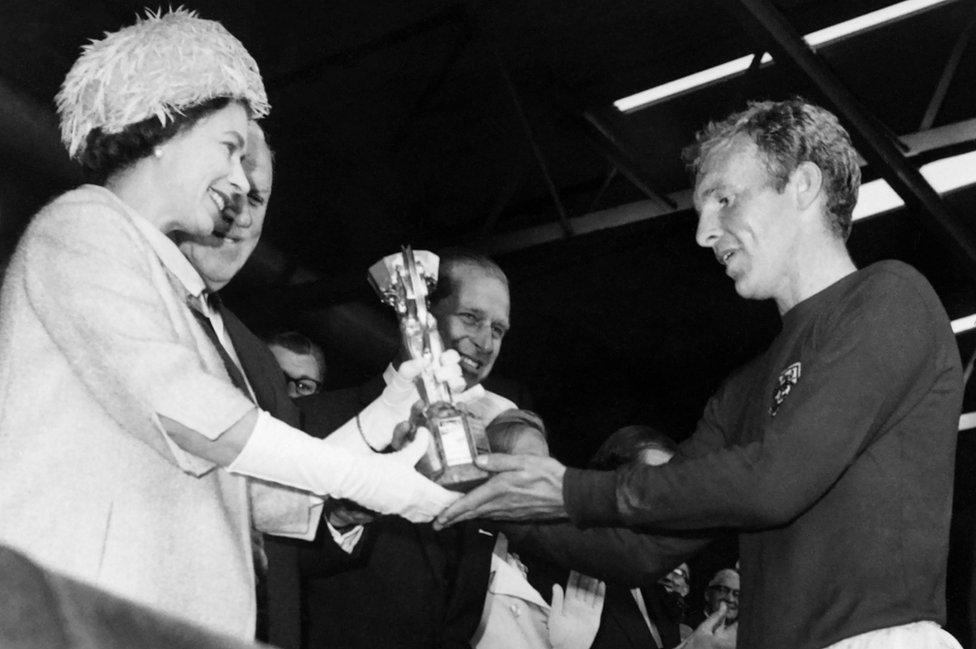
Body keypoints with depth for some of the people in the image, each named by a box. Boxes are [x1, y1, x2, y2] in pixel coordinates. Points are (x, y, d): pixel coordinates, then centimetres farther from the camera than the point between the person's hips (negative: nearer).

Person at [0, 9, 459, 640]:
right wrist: (362, 477, -11)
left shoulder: (180, 292, 24)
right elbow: (170, 403, -15)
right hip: (72, 612, -8)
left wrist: (379, 423, 7)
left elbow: (245, 494, 16)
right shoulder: (82, 223, -1)